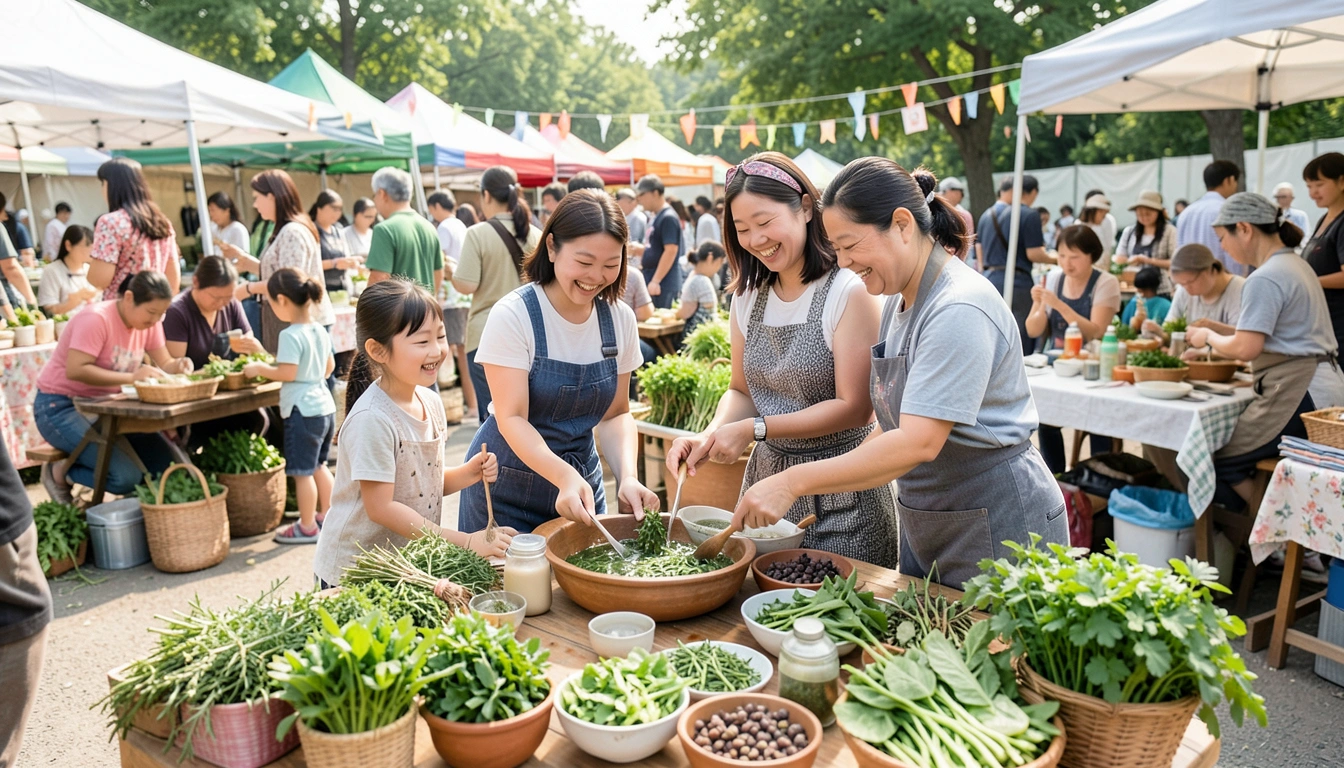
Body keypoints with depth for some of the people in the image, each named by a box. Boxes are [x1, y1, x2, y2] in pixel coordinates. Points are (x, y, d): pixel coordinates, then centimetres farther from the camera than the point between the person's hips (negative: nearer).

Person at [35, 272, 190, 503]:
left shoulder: (150, 322, 0)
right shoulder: (96, 319, -22)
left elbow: (164, 363, 0)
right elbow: (75, 370, -30)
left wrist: (177, 366, -23)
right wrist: (130, 377, -38)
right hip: (62, 406, -7)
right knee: (126, 477, -25)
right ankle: (61, 472, 4)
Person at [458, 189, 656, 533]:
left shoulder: (621, 319, -5)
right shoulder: (513, 315, -18)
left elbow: (615, 414, 0)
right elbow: (512, 419, -22)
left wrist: (628, 477, -18)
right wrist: (565, 476, -38)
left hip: (582, 478, 4)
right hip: (509, 486, -4)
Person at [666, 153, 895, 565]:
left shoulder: (848, 291, -15)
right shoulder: (748, 298, 5)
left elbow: (855, 407, -16)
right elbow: (742, 390, 10)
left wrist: (755, 429, -19)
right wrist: (712, 434, -10)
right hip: (766, 479, 6)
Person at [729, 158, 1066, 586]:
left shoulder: (959, 311, -24)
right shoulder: (898, 300, 6)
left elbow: (918, 442, -32)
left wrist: (793, 483, -31)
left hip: (996, 531, -9)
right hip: (923, 524, 9)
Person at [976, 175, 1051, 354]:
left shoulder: (987, 214, 12)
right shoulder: (1029, 215, -9)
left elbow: (979, 248, 16)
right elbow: (1033, 254, -12)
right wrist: (1053, 259, 4)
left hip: (989, 278, 7)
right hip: (1017, 282, -7)